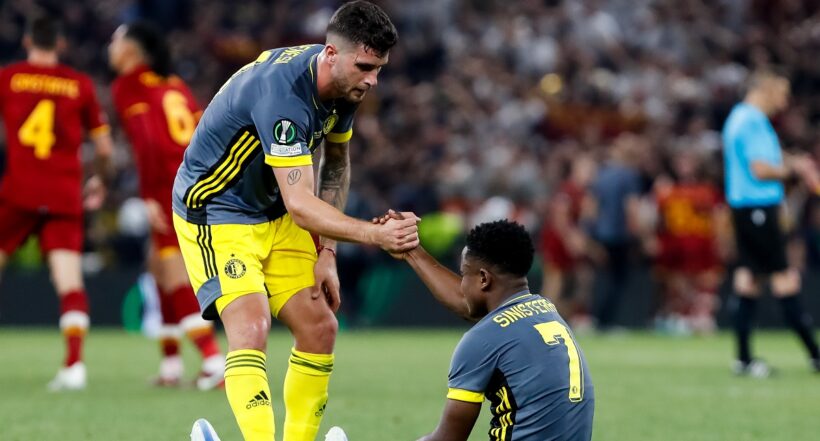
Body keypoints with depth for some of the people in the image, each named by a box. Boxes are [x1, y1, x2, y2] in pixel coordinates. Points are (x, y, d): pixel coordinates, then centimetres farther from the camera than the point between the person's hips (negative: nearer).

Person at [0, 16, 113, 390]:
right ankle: (74, 363, -15)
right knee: (70, 282, -4)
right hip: (65, 196, 1)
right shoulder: (80, 85, 7)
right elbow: (104, 146, 11)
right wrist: (100, 182, 29)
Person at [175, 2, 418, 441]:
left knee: (319, 327, 1)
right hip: (216, 214, -8)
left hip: (274, 216, 8)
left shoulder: (344, 85, -7)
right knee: (251, 327, -25)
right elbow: (299, 204, -39)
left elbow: (336, 164, 11)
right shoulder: (283, 92, -34)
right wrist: (375, 235, -51)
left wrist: (326, 251, 3)